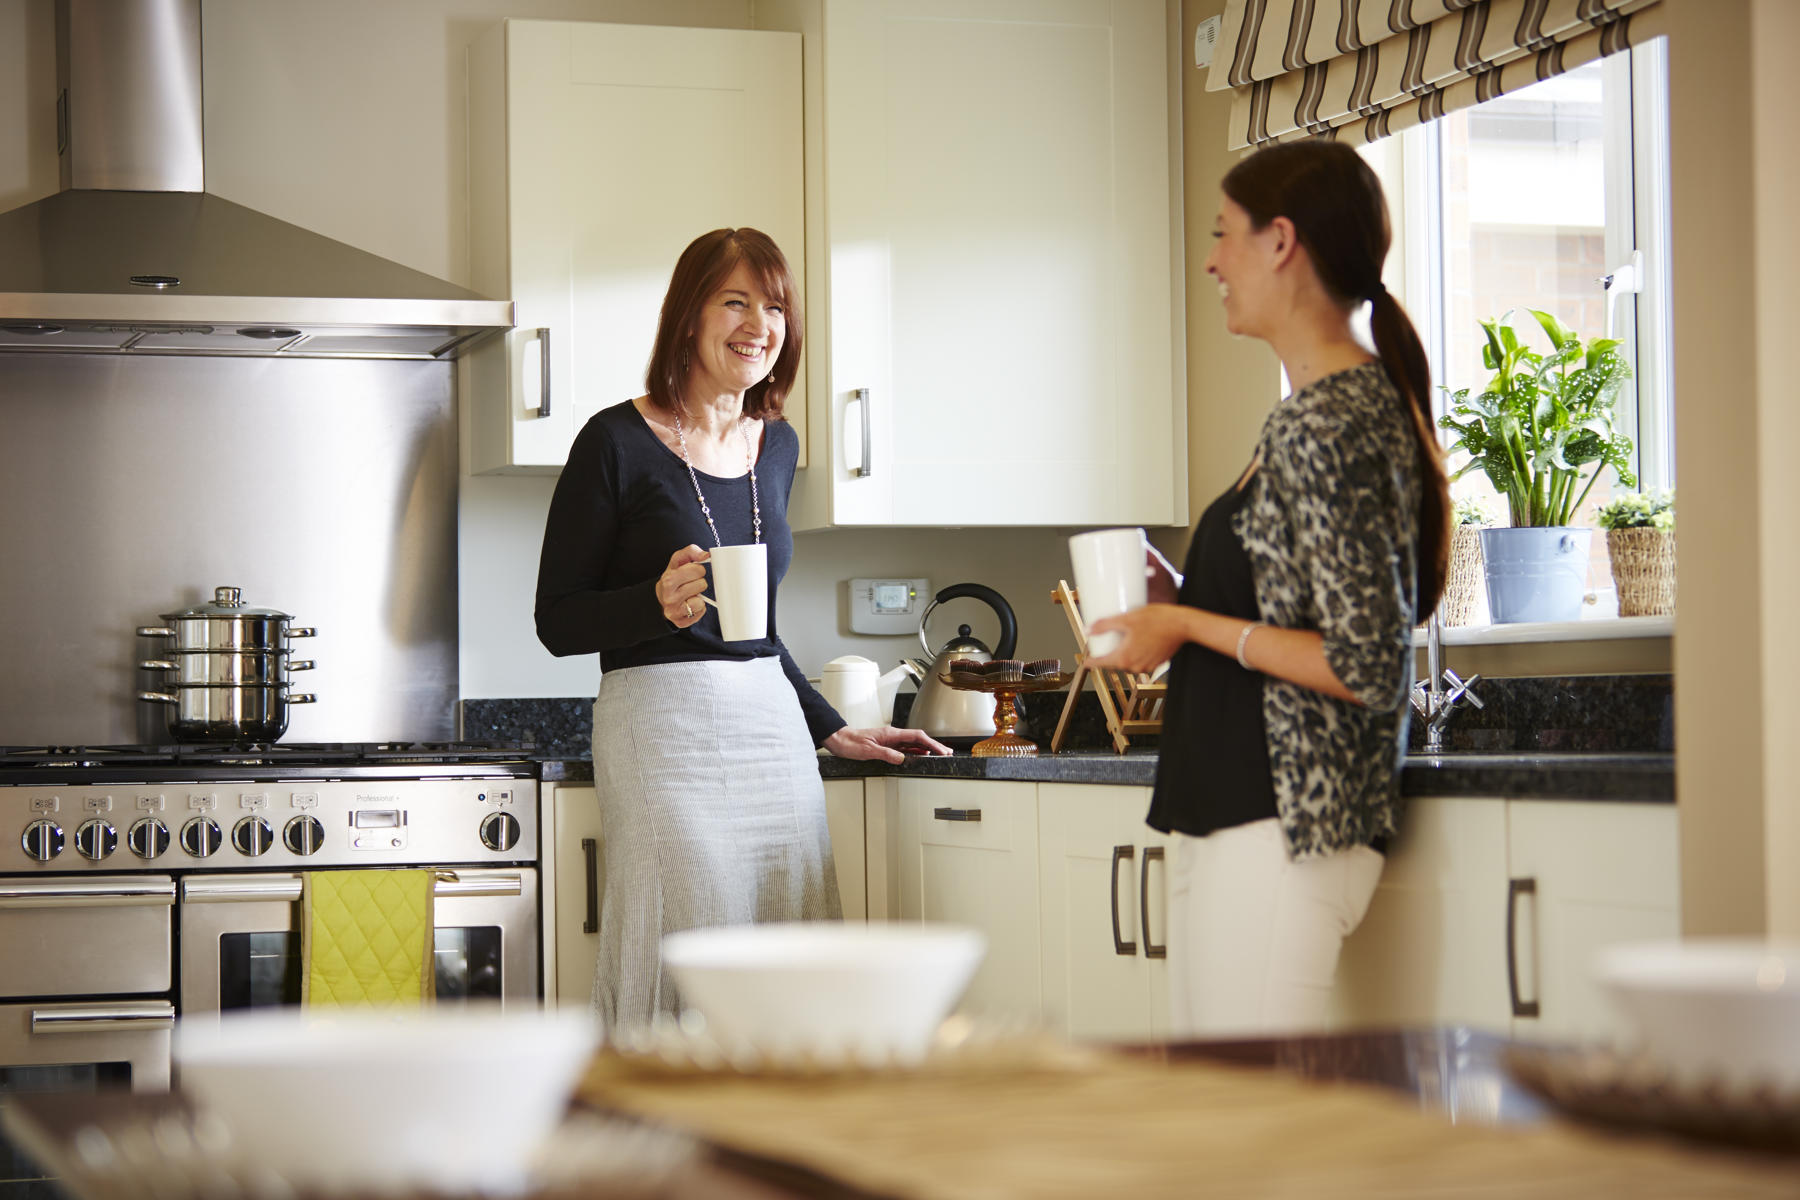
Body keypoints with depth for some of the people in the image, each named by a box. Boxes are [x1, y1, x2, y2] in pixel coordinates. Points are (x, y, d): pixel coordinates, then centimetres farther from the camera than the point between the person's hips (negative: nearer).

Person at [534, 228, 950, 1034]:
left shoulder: (777, 445, 15)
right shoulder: (618, 444, -4)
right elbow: (557, 621, -3)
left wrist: (832, 731, 23)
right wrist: (659, 603, -20)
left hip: (773, 729, 6)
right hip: (662, 732, -6)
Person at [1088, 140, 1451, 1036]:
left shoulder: (1329, 424, -15)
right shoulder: (1329, 407, 16)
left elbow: (1367, 668, -20)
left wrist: (1190, 626, -13)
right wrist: (1182, 602, 12)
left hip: (1282, 834, -10)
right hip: (1225, 825, 10)